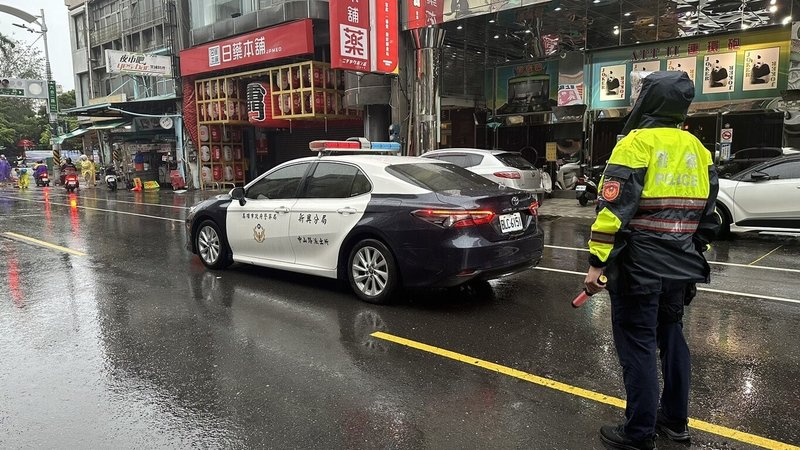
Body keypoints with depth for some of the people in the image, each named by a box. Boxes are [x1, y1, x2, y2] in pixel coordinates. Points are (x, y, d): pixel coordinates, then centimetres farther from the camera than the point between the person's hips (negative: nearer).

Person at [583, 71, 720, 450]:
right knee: (671, 337, 20)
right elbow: (707, 214, 16)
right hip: (681, 269, 8)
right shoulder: (697, 150, 11)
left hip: (638, 268, -7)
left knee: (638, 347, 1)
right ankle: (675, 420, 33)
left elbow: (613, 210, -19)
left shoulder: (635, 144, -12)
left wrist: (596, 263, -15)